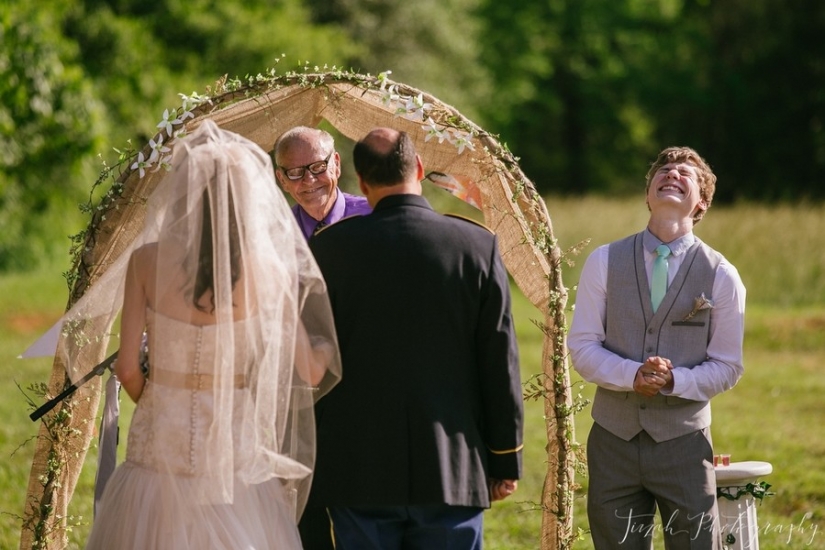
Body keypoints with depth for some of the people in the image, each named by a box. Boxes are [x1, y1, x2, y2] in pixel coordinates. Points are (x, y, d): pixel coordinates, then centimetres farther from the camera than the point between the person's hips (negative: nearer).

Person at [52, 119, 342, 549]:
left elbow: (127, 368, -6)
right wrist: (329, 344, 20)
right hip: (235, 449, -1)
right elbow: (311, 372, -2)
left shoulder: (147, 261, -6)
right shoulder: (267, 271, -7)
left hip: (160, 445, 1)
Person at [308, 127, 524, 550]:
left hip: (358, 470, 0)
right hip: (453, 469, 0)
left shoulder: (329, 247, -4)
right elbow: (500, 361, -1)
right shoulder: (478, 245, -4)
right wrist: (506, 462, 8)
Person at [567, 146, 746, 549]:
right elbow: (582, 345, 1)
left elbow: (727, 366, 1)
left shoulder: (721, 276, 0)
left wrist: (674, 380, -17)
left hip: (683, 439, -1)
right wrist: (632, 375, -18)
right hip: (614, 436, 1)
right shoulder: (605, 262, 3)